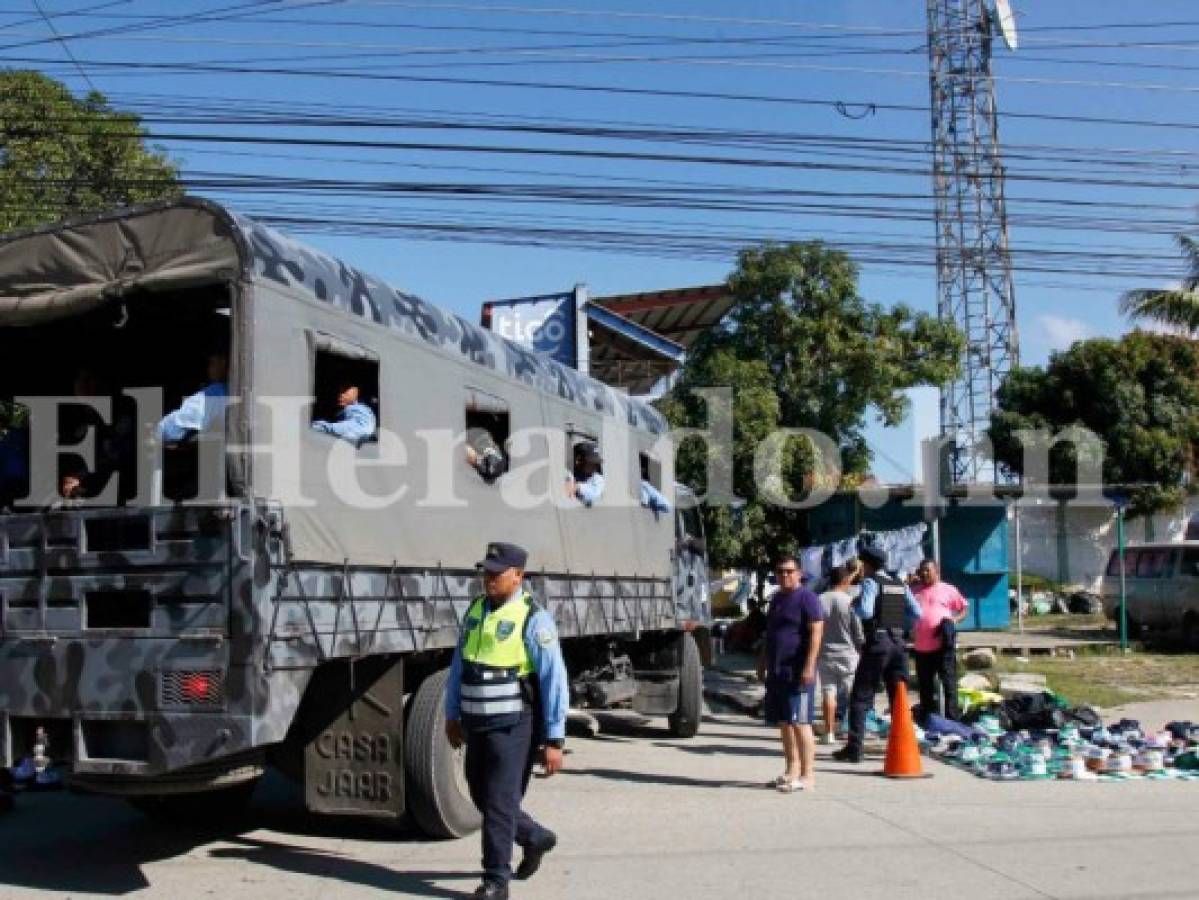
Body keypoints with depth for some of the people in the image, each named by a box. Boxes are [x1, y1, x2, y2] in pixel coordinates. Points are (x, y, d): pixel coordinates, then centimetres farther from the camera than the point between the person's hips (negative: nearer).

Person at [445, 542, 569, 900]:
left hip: (513, 727, -7)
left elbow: (554, 680, -15)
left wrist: (554, 739, -16)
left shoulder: (533, 619, -14)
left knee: (500, 802, -3)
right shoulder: (476, 610, 7)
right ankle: (535, 837, 39)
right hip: (477, 724, 7)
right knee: (481, 795, 17)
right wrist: (453, 715, 16)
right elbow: (459, 665, 15)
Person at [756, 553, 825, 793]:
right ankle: (792, 770, 20)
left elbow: (816, 633, -15)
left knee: (799, 722, -8)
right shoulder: (777, 599, 18)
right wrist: (762, 663, 23)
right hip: (777, 672, 8)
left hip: (798, 671, -8)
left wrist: (809, 667, -21)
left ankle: (807, 775, -5)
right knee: (784, 722, 11)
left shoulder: (807, 598, -7)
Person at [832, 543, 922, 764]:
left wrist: (854, 604, 0)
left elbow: (865, 611, -19)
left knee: (860, 697, -1)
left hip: (877, 642, -6)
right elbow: (916, 613, 11)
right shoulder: (899, 584, 13)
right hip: (898, 642, 6)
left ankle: (854, 749, -4)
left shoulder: (870, 582, -6)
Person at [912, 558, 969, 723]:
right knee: (925, 685, 11)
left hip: (943, 645, -4)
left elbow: (964, 608, 9)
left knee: (949, 682, -6)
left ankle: (952, 719, -5)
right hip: (921, 646, 4)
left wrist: (954, 620, -7)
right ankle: (927, 719, 21)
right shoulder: (916, 591, 16)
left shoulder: (948, 590, 6)